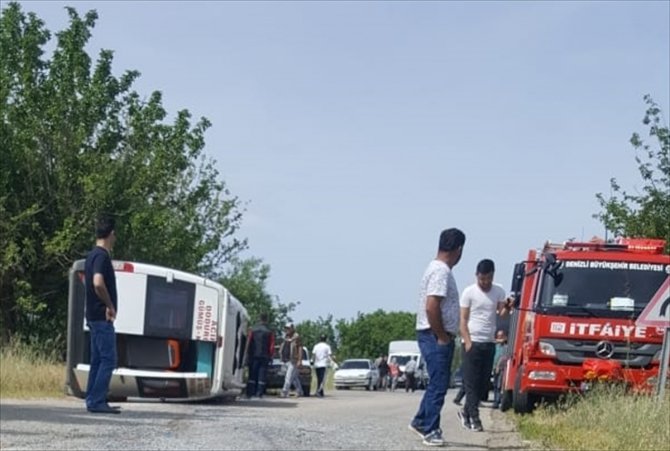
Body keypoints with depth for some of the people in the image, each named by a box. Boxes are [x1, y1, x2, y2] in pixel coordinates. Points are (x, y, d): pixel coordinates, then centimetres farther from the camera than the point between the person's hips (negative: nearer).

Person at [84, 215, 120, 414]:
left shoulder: (92, 255, 15)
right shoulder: (102, 256, -16)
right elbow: (98, 283, -30)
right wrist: (110, 306, -17)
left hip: (94, 316, 10)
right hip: (102, 317, -10)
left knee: (97, 360, 12)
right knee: (108, 360, -8)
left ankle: (93, 401, 15)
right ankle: (97, 402, -10)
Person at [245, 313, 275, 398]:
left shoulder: (253, 330, 1)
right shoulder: (269, 331, -2)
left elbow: (248, 343, 1)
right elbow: (272, 346, -4)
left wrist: (248, 354, 7)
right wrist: (270, 356, 6)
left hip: (254, 356, 1)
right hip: (264, 356, -1)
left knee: (252, 375, 6)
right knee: (262, 375, 2)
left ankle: (250, 392, 3)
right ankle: (259, 393, -2)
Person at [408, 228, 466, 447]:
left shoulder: (438, 268, 15)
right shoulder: (441, 271, -17)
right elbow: (431, 307, -25)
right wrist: (442, 337, -17)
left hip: (438, 336, 10)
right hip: (436, 336, -10)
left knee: (438, 383, 17)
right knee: (438, 385, -5)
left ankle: (420, 421, 26)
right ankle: (430, 430, 1)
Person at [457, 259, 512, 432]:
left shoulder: (499, 291, 8)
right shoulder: (469, 292, -2)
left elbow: (502, 313, -1)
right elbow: (463, 319, -3)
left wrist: (507, 308, -24)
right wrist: (467, 342, -12)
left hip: (489, 343, 4)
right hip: (472, 342, -4)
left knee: (483, 382, 7)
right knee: (471, 382, -5)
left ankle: (466, 412, 21)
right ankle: (474, 418, -5)